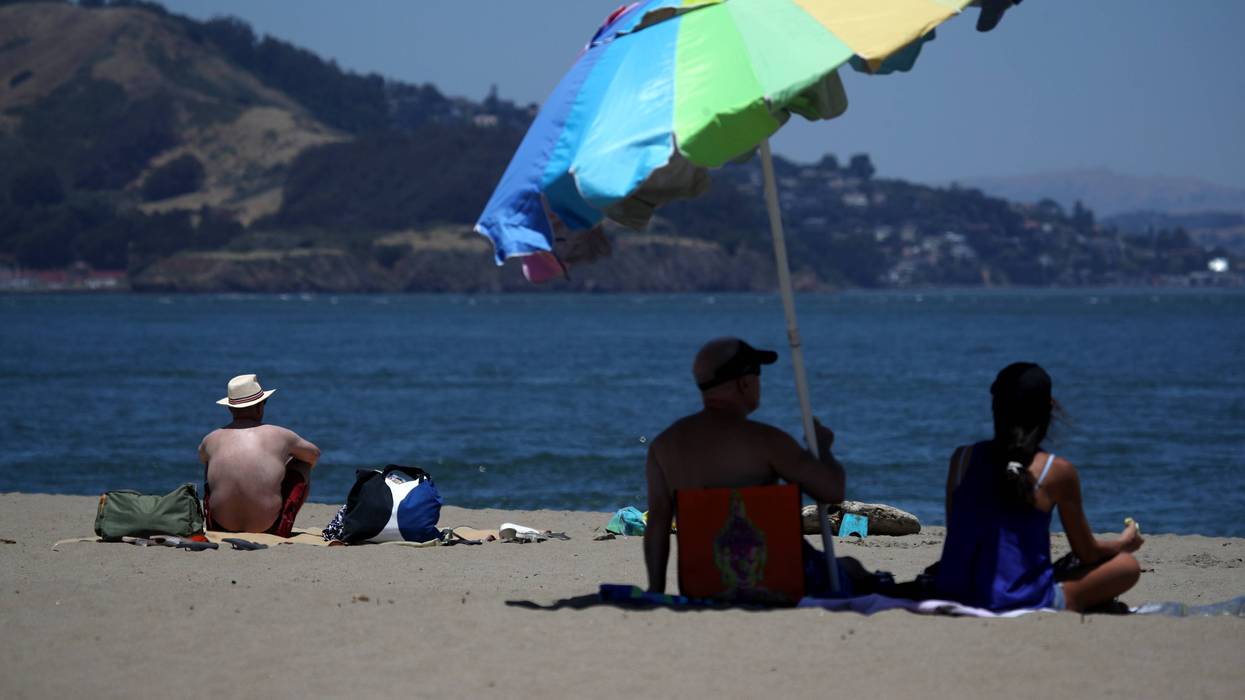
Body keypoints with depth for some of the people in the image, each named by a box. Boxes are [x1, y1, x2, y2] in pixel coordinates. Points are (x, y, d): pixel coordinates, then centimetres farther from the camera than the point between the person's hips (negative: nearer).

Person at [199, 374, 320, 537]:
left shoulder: (212, 439, 4)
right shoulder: (280, 436, -1)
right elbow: (314, 454, 20)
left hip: (221, 527, 2)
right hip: (268, 528, -2)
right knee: (302, 464, 20)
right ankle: (283, 528, 27)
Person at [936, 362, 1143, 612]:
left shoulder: (962, 458, 3)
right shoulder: (1058, 471, -7)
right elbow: (1088, 554, 6)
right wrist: (1124, 543, 29)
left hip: (954, 597, 4)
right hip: (1022, 603, -4)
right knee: (1127, 565, 12)